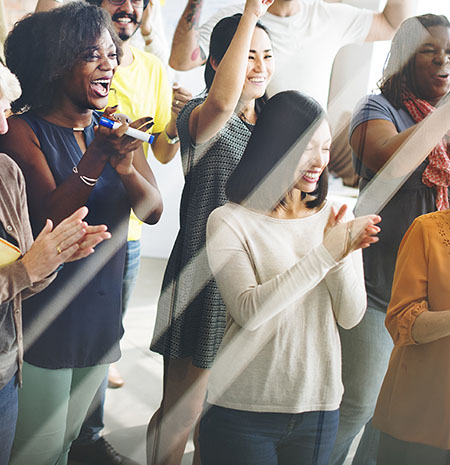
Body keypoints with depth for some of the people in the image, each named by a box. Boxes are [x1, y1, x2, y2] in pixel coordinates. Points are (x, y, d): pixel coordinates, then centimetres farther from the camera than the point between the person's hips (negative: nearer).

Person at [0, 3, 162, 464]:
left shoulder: (115, 129, 6)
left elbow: (154, 212, -3)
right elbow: (50, 215, -21)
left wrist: (126, 166, -23)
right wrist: (95, 158, -33)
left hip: (101, 315, 6)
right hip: (44, 318, -5)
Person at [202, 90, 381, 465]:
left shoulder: (332, 217, 3)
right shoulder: (229, 221, -10)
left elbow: (351, 317, -2)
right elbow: (249, 312, -21)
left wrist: (344, 251, -19)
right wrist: (326, 253, -23)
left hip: (320, 406, 4)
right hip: (244, 408, -4)